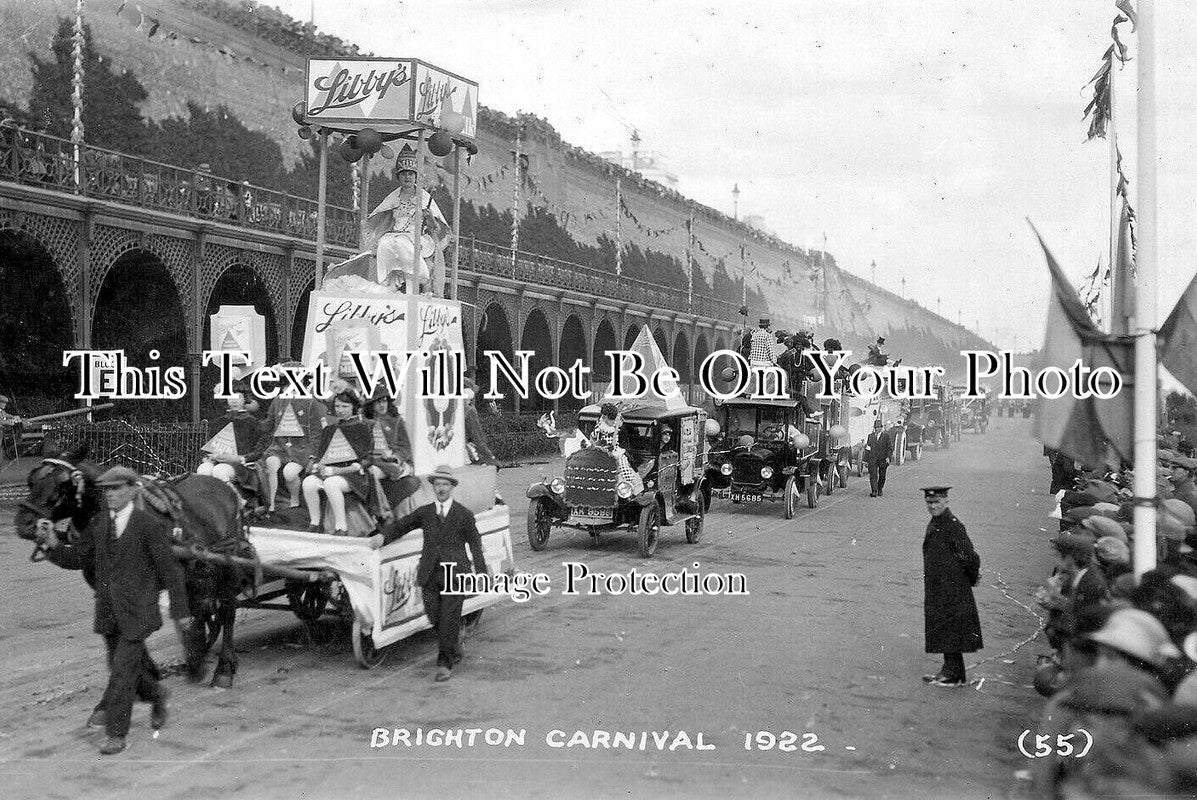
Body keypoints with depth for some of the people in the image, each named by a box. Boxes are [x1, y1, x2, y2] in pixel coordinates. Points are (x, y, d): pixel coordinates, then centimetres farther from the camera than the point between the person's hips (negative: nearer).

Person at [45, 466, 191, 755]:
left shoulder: (150, 525, -11)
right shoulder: (98, 524, 6)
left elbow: (169, 569, -9)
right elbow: (78, 558, 11)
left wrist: (181, 612, -8)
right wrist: (52, 546, -9)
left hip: (136, 614, -6)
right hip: (108, 612, 6)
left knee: (122, 672, -5)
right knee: (126, 668, 17)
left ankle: (116, 734, 7)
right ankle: (157, 695, 44)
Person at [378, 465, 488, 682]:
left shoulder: (464, 514, 3)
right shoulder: (424, 513, 10)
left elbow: (475, 544, 6)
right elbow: (399, 525, 16)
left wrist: (481, 574, 1)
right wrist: (383, 537, -3)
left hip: (455, 573, -3)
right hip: (430, 574, 3)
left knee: (449, 619, -6)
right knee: (435, 617, 4)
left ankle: (445, 663, 4)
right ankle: (455, 641, 33)